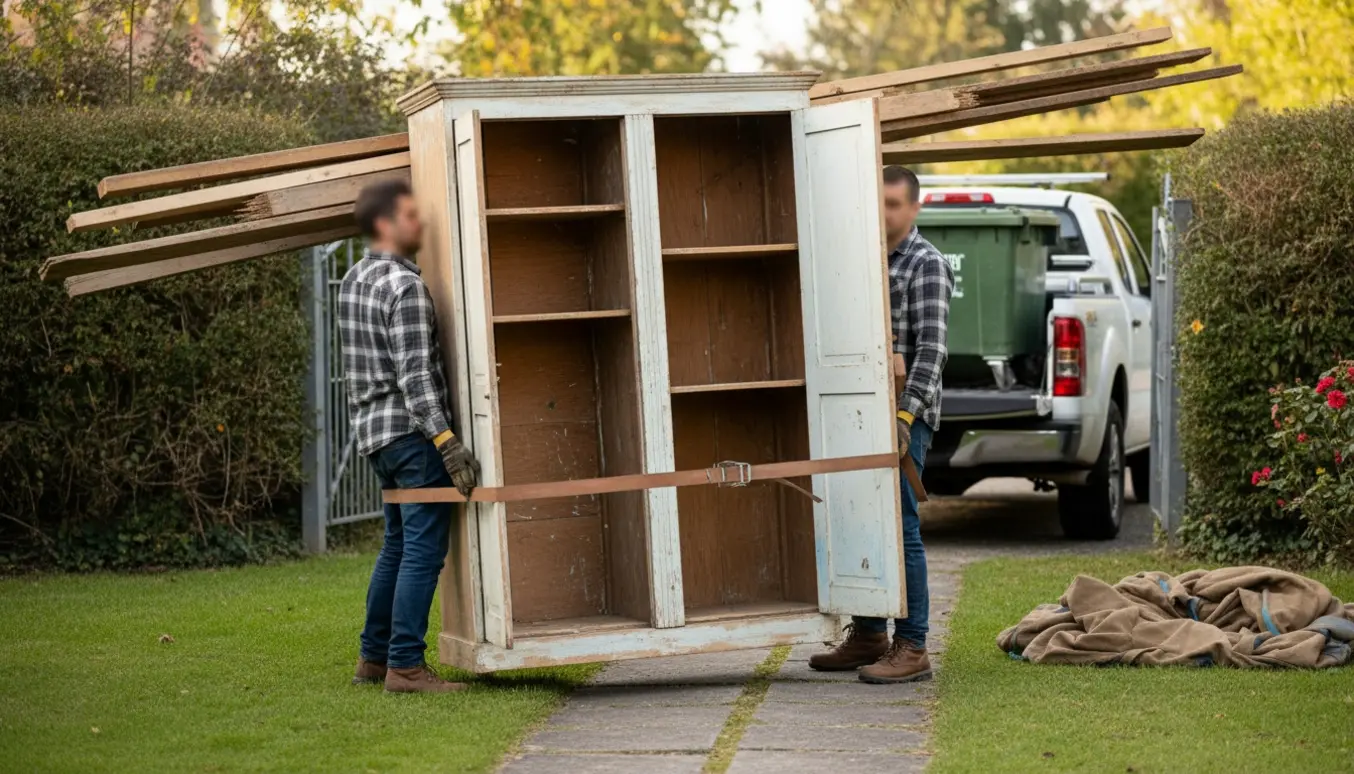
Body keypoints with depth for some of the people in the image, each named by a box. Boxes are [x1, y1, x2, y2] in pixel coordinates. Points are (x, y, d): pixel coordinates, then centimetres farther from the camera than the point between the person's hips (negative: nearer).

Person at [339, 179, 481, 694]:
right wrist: (447, 442, -25)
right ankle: (405, 665, -9)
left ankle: (375, 658, 20)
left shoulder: (353, 281, 14)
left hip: (373, 429, 10)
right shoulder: (405, 286, -15)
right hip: (412, 429, -9)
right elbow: (414, 374, -22)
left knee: (398, 546, 17)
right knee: (424, 550, -7)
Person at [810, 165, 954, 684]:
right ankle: (868, 636, 22)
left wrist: (906, 413, -25)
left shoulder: (926, 264, -8)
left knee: (899, 526, -9)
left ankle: (911, 647, -6)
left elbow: (931, 348, -16)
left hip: (904, 414, -8)